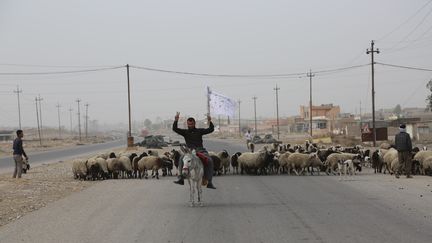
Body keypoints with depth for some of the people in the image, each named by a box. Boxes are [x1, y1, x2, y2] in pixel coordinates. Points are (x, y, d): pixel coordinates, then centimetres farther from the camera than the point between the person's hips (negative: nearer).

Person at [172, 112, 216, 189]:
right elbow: (175, 129, 5)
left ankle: (209, 183, -21)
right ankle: (181, 179, -28)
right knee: (181, 160, -29)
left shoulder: (199, 131, 15)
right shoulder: (185, 132, 15)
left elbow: (211, 130, 9)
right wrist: (176, 120, -9)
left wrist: (210, 122, -8)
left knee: (209, 161, -24)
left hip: (200, 150, 0)